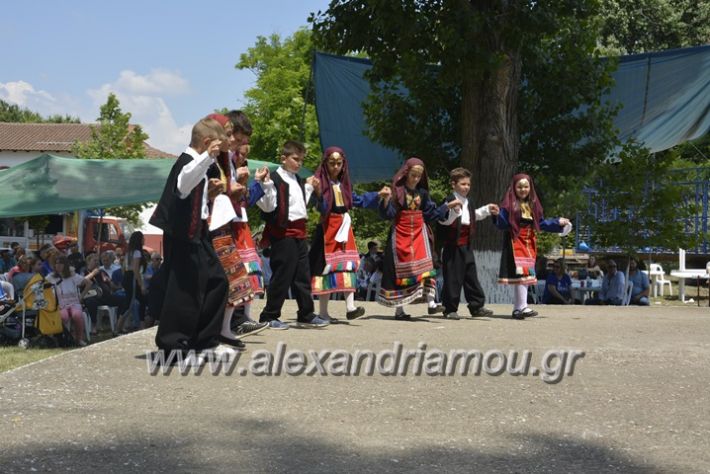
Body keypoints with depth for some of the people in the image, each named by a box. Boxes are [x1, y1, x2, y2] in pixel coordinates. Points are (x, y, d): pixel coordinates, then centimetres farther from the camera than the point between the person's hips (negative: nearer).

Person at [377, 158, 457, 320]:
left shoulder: (422, 192, 10)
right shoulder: (397, 191, -5)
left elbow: (431, 214, 16)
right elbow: (388, 214, -11)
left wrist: (449, 205, 14)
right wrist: (386, 199, -28)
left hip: (419, 233, 4)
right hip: (401, 234, -3)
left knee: (426, 266, -11)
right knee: (401, 271, 1)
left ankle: (431, 303, -14)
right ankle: (399, 309, 8)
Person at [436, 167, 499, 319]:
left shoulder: (468, 203, 16)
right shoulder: (450, 201, -11)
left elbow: (475, 215, 35)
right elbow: (444, 220, -22)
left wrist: (487, 209, 34)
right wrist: (454, 212, -36)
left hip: (467, 245, 8)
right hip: (452, 245, -8)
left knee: (471, 276, 10)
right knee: (453, 277, -3)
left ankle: (477, 306, 16)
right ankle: (450, 309, 5)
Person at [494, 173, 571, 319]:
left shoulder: (533, 205, 14)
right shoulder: (509, 204, -5)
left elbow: (541, 223, 18)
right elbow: (501, 224, -9)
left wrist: (558, 222, 15)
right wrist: (497, 215, -26)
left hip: (529, 244, 7)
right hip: (515, 243, -7)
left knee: (525, 276, 7)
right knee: (522, 274, -17)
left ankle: (517, 309, 13)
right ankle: (522, 307, -18)